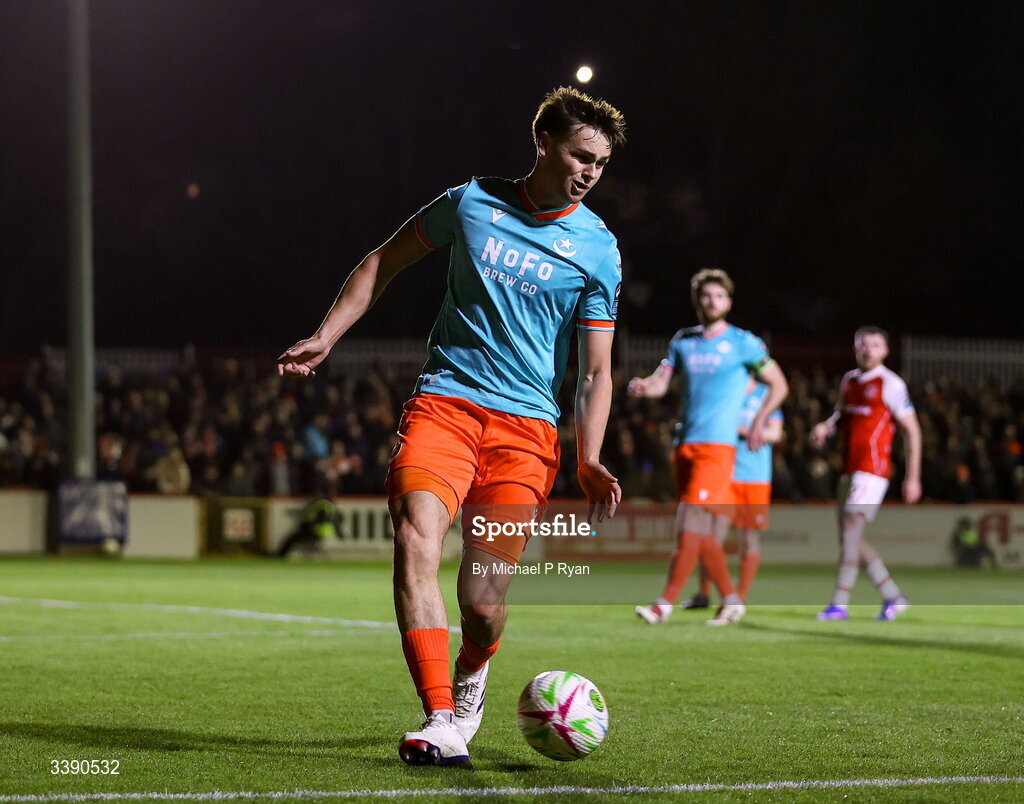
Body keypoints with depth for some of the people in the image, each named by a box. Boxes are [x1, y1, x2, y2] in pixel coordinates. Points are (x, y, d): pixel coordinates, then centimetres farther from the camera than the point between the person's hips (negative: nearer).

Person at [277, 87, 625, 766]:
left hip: (526, 428, 0)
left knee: (482, 604, -7)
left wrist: (588, 460, -9)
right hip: (443, 402, 0)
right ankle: (441, 724, -30)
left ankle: (470, 680, 31)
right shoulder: (472, 203, 6)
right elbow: (385, 261, 18)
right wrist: (327, 336, 9)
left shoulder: (599, 250, 4)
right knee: (416, 539, -26)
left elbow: (596, 371, 4)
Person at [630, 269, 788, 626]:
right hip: (685, 443, 6)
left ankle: (665, 603, -16)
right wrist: (643, 385, -15)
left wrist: (759, 421, -3)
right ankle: (731, 599, 19)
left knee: (691, 525, -14)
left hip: (717, 443, -6)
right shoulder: (683, 340, 14)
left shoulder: (743, 342, 1)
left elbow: (778, 384, 8)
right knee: (702, 532, 8)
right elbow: (661, 381, 8)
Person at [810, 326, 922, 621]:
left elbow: (912, 431, -5)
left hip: (872, 468, -8)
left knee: (850, 530, -14)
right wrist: (825, 428, 5)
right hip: (849, 469, 8)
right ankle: (893, 596, 17)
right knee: (850, 537, 7)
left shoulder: (890, 384, -7)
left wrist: (912, 477, -8)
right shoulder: (848, 380, 14)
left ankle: (839, 603, -12)